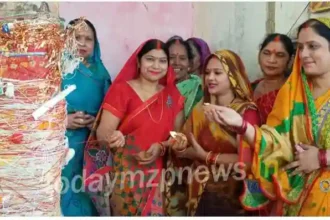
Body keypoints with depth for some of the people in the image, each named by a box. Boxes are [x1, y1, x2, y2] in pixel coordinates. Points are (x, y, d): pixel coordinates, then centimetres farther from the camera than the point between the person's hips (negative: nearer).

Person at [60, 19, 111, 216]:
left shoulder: (100, 72, 7)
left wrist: (98, 121, -8)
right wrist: (63, 120, -18)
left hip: (91, 148, 3)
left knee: (86, 193, 9)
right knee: (62, 194, 0)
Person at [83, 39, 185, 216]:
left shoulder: (173, 95, 7)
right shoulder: (121, 89, -6)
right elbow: (102, 133, -11)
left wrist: (161, 147, -13)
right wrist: (112, 138, -34)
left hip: (155, 176, 4)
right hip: (123, 175, -3)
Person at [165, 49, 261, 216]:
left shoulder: (246, 111, -14)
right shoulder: (200, 110, 4)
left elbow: (246, 160, -22)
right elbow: (188, 152, 7)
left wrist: (205, 155, -16)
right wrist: (180, 146, -14)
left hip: (231, 198, -5)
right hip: (199, 196, 5)